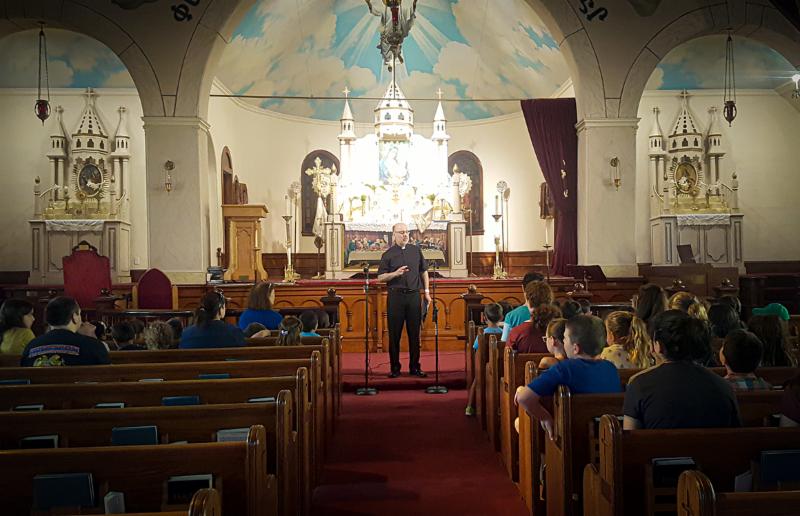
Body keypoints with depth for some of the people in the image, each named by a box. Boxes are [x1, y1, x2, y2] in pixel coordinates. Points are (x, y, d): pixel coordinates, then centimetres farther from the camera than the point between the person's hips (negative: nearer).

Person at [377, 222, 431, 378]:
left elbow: (424, 271, 16)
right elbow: (380, 277, 0)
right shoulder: (388, 254, 2)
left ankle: (415, 367, 13)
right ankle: (395, 367, 10)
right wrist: (395, 273, -16)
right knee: (394, 334, 1)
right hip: (395, 296, -2)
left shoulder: (416, 250, 10)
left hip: (414, 295, 2)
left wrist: (427, 291, 11)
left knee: (414, 333, 5)